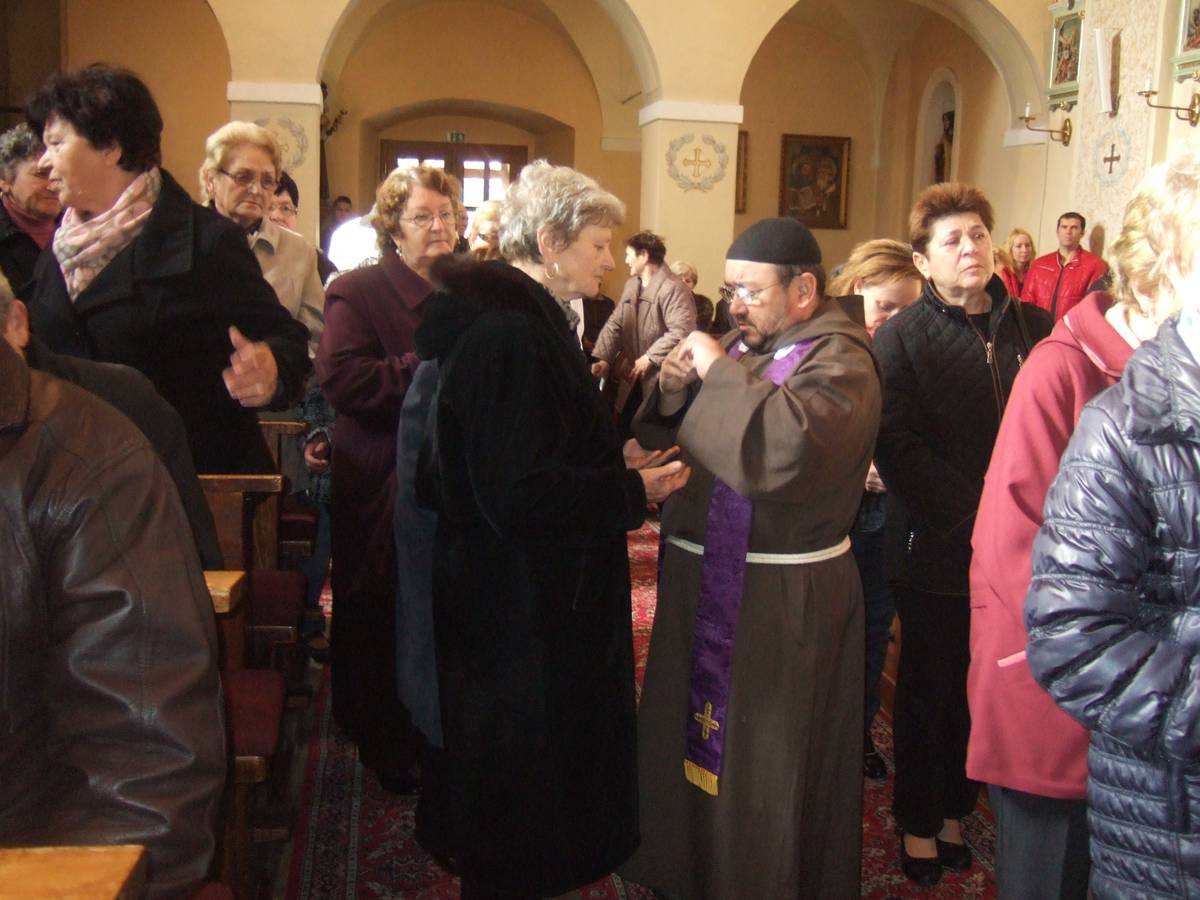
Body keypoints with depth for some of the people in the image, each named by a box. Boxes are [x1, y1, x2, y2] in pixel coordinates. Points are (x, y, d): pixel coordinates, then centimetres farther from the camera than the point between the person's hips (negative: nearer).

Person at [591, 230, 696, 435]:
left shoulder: (673, 289, -16)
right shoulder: (631, 285, 12)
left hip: (663, 381, -8)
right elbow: (614, 325, 11)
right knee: (623, 432, 14)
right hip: (633, 377, 8)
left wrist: (650, 358, -20)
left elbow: (682, 332, -26)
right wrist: (602, 358, -3)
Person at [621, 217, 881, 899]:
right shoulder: (747, 343, 10)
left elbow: (789, 442, -34)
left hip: (781, 601, -8)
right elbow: (669, 439, 13)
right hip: (708, 585, 8)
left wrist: (720, 372, -22)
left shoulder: (837, 358, -13)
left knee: (762, 762, 7)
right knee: (695, 736, 20)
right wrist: (672, 395, -8)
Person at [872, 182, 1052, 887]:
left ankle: (955, 810, 33)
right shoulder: (902, 338, -4)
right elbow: (897, 447, -13)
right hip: (936, 550, -3)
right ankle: (919, 823, 28)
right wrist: (973, 513, -18)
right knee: (930, 691, 11)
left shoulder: (1035, 328, 5)